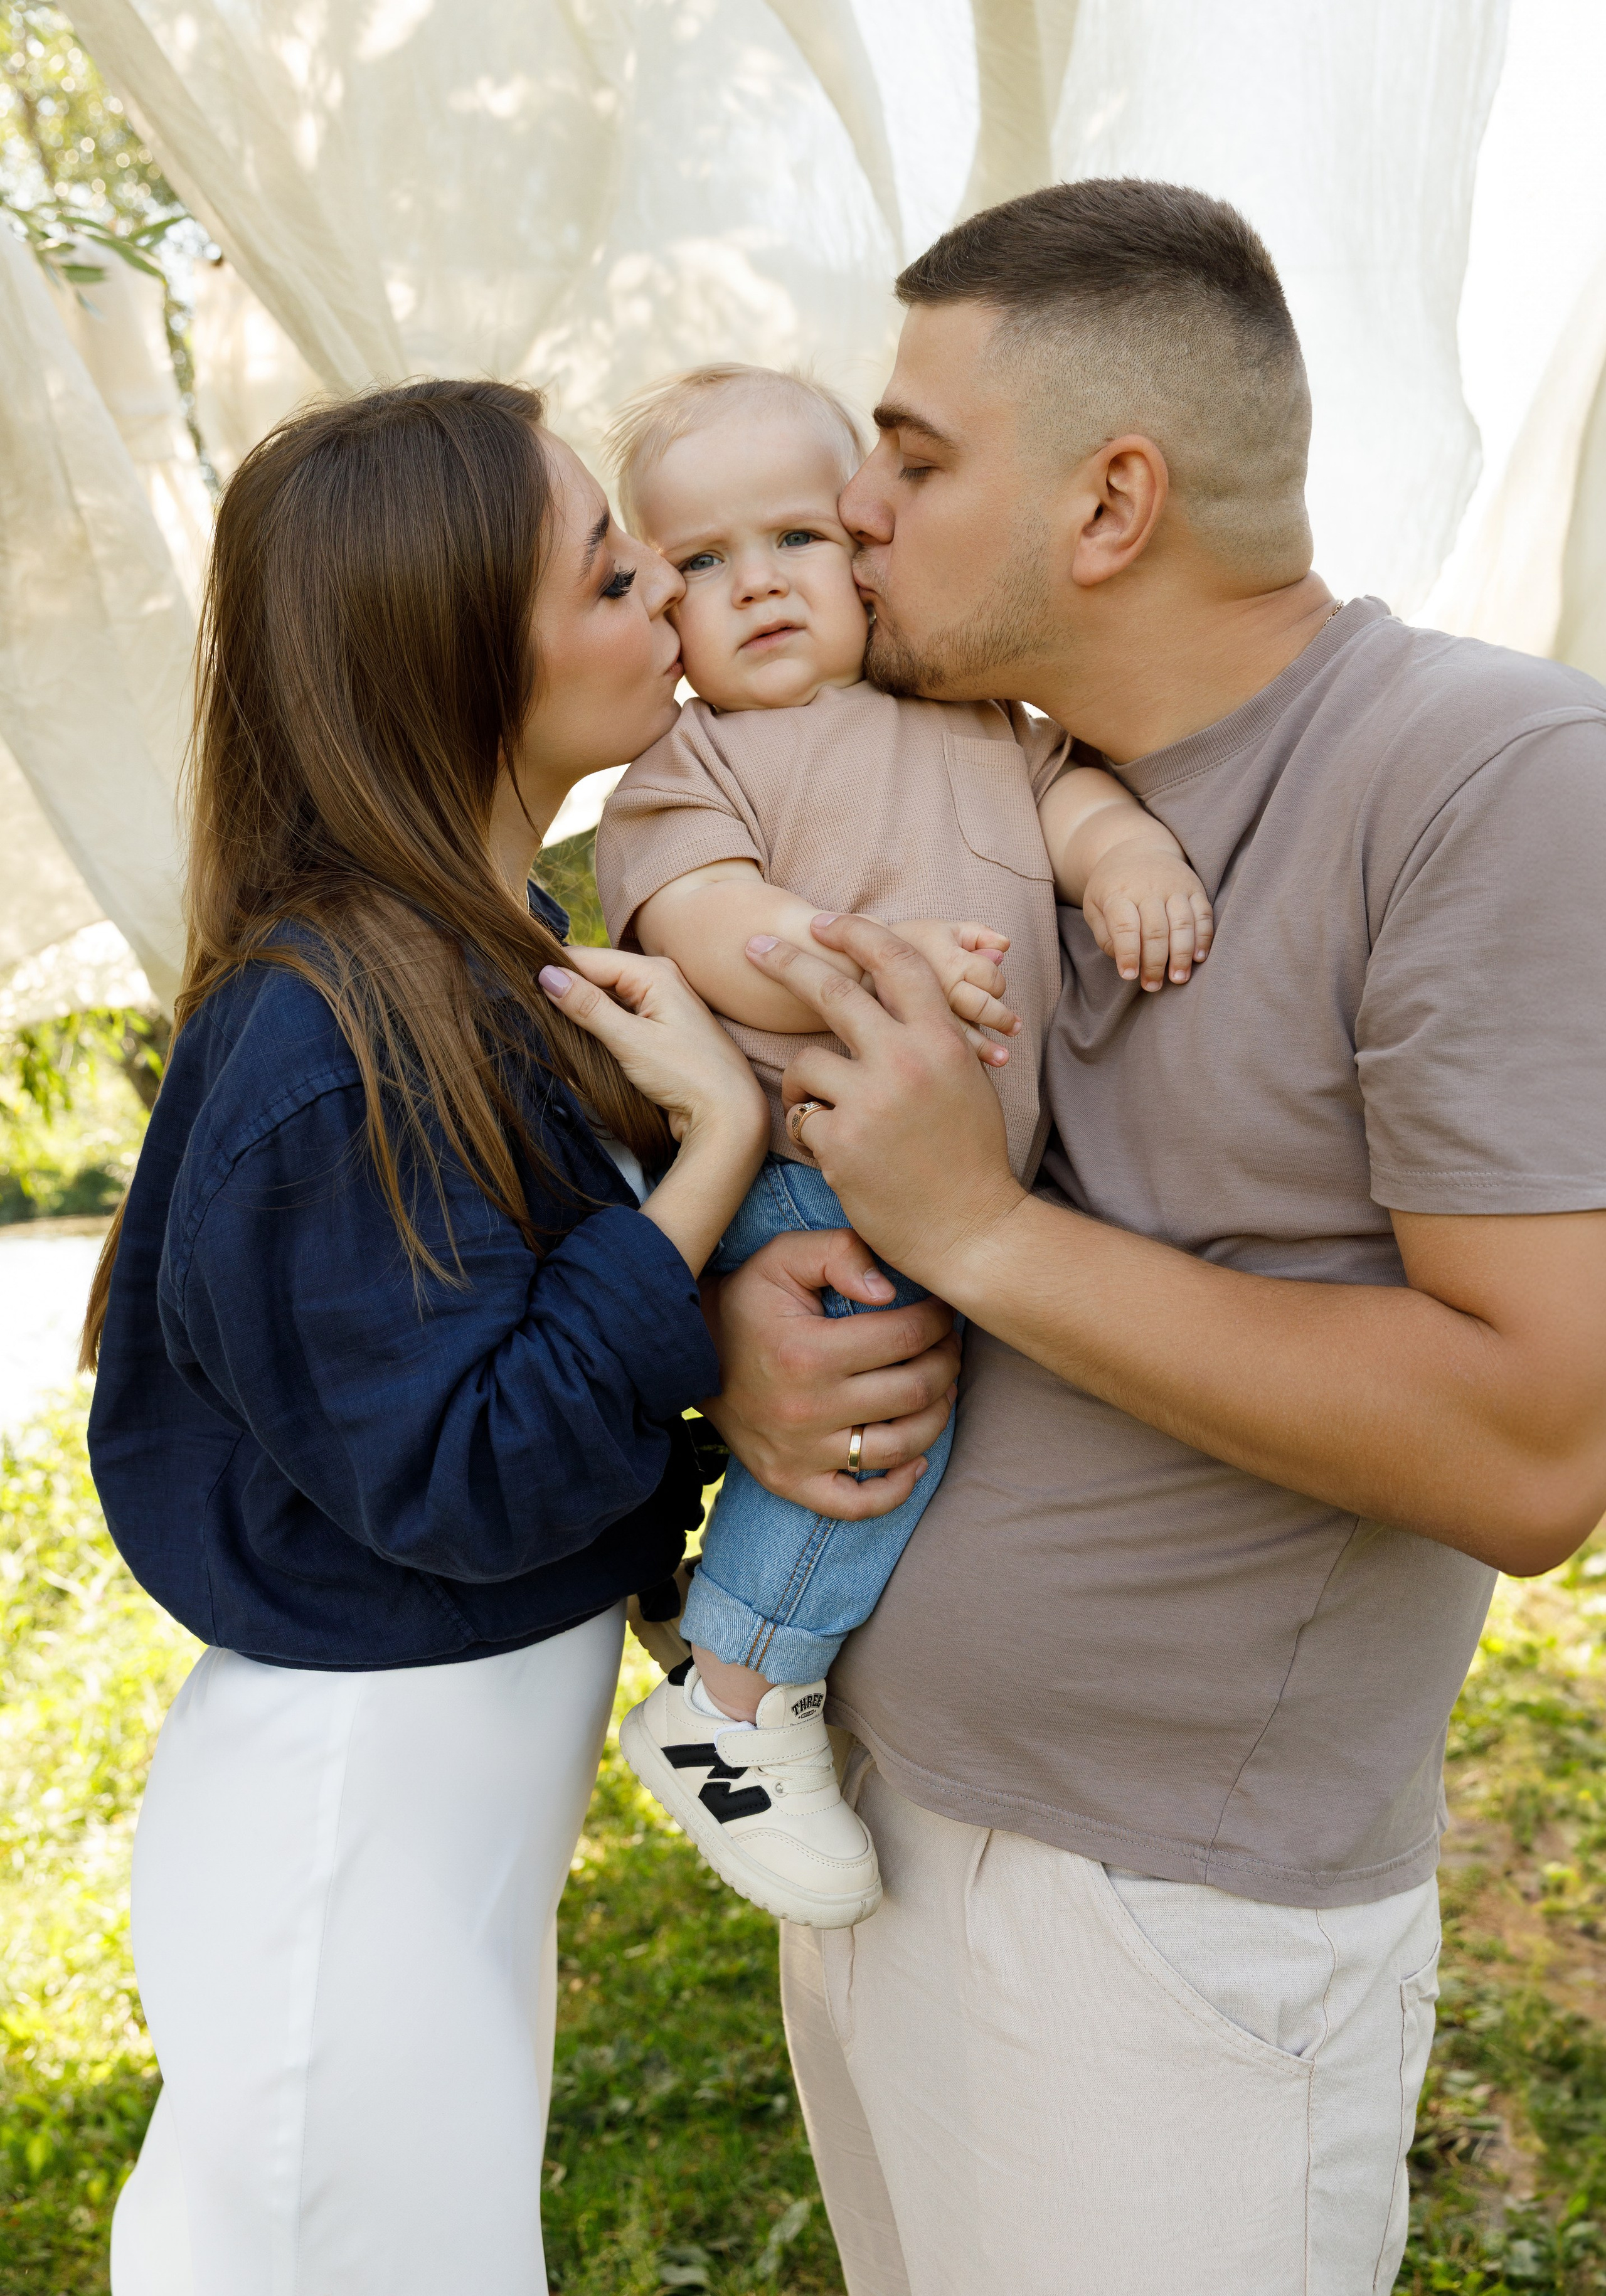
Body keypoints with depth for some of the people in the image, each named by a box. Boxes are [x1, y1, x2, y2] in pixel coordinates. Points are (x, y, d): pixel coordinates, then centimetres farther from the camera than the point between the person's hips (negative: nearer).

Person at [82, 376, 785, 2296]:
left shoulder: (505, 958, 0)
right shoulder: (333, 1043, -27)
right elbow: (465, 1480, -28)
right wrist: (722, 1142, -29)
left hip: (476, 1772, 9)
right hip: (358, 1812, -8)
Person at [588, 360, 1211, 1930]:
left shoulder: (971, 721, 22)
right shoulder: (690, 763, 4)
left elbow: (1073, 794, 12)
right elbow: (709, 925, -12)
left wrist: (1131, 854, -13)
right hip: (800, 1180, -6)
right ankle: (732, 1702, -8)